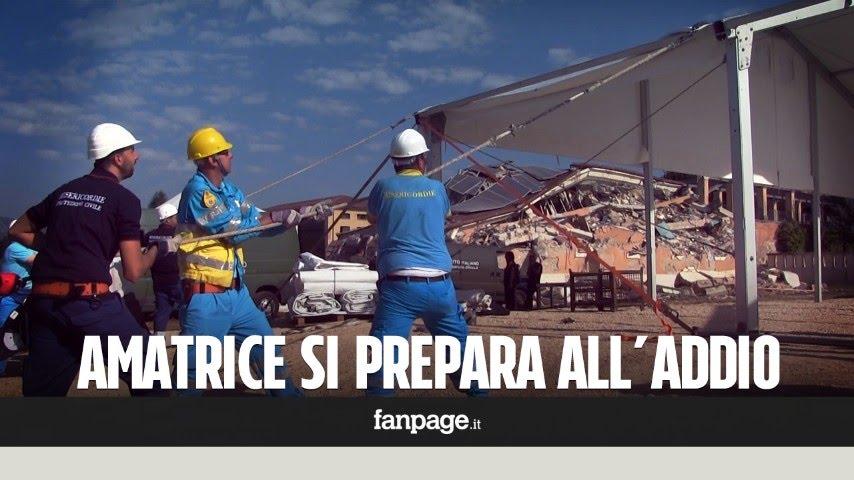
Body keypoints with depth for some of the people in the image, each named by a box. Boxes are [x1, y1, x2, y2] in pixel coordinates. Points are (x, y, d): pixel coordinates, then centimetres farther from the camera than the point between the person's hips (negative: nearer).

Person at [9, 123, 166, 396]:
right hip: (90, 303, -6)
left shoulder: (65, 191, 18)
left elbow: (18, 231, 30)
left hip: (43, 303, 7)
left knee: (41, 390, 13)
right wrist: (157, 248, 14)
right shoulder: (124, 199, -1)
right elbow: (133, 272, -4)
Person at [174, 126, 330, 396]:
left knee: (269, 352, 16)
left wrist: (305, 212, 1)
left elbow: (262, 224, 11)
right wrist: (276, 217, -8)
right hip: (206, 298, -8)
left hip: (236, 293, 9)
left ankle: (288, 394, 30)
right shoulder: (197, 191, -14)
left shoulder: (230, 191, 11)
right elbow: (235, 230, -18)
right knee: (192, 369, -1)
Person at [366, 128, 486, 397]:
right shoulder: (437, 188, 10)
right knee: (460, 349, 20)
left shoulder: (383, 187, 6)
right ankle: (477, 392, 31)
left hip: (399, 285, -2)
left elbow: (372, 219, 25)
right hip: (439, 284, 2)